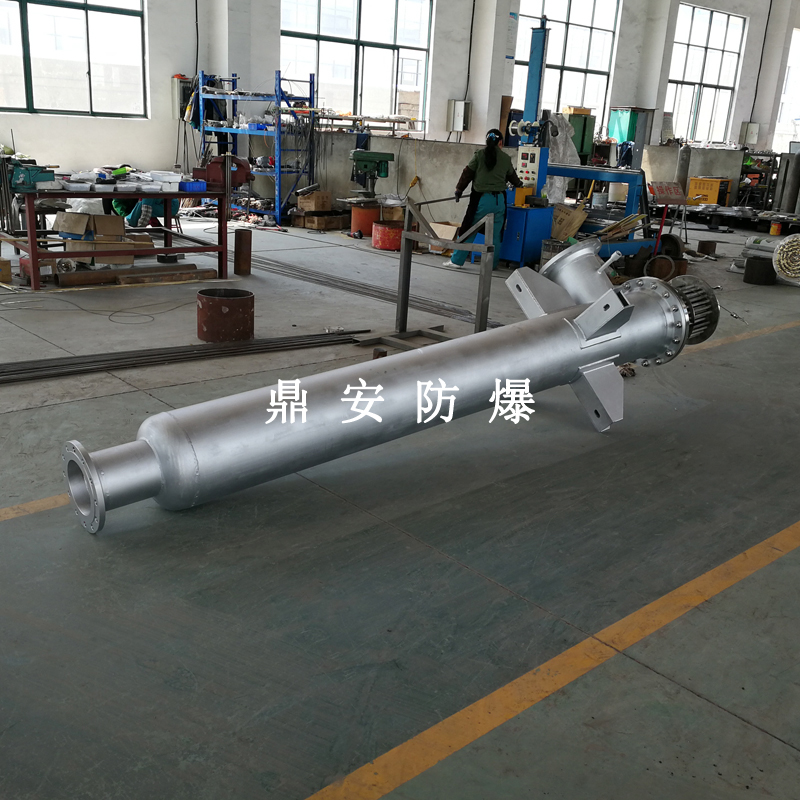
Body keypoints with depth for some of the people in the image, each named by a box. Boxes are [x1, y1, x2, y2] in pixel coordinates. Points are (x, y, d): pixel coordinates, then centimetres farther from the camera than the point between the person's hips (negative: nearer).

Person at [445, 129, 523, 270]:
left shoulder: (479, 155, -2)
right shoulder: (506, 158, 6)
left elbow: (467, 173, 0)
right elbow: (512, 177, 22)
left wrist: (459, 189, 13)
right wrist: (518, 183, 44)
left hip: (481, 199, -2)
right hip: (499, 199, 2)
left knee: (469, 230, 4)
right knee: (495, 234, 11)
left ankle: (457, 260, 5)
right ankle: (492, 263, 16)